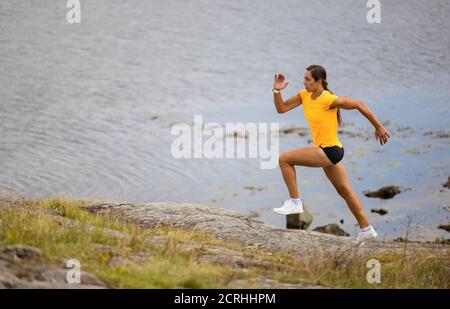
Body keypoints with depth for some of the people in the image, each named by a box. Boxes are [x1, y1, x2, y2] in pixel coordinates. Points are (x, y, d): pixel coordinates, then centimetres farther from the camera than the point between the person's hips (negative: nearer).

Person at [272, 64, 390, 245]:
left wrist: (379, 127, -10)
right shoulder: (304, 96, 2)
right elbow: (281, 108, 6)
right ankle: (366, 229, 28)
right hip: (329, 151, 9)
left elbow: (358, 105, -15)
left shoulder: (329, 99, -21)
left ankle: (295, 202, -4)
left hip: (330, 151, -9)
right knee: (343, 189, 18)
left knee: (284, 159, -11)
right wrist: (277, 91, -12)